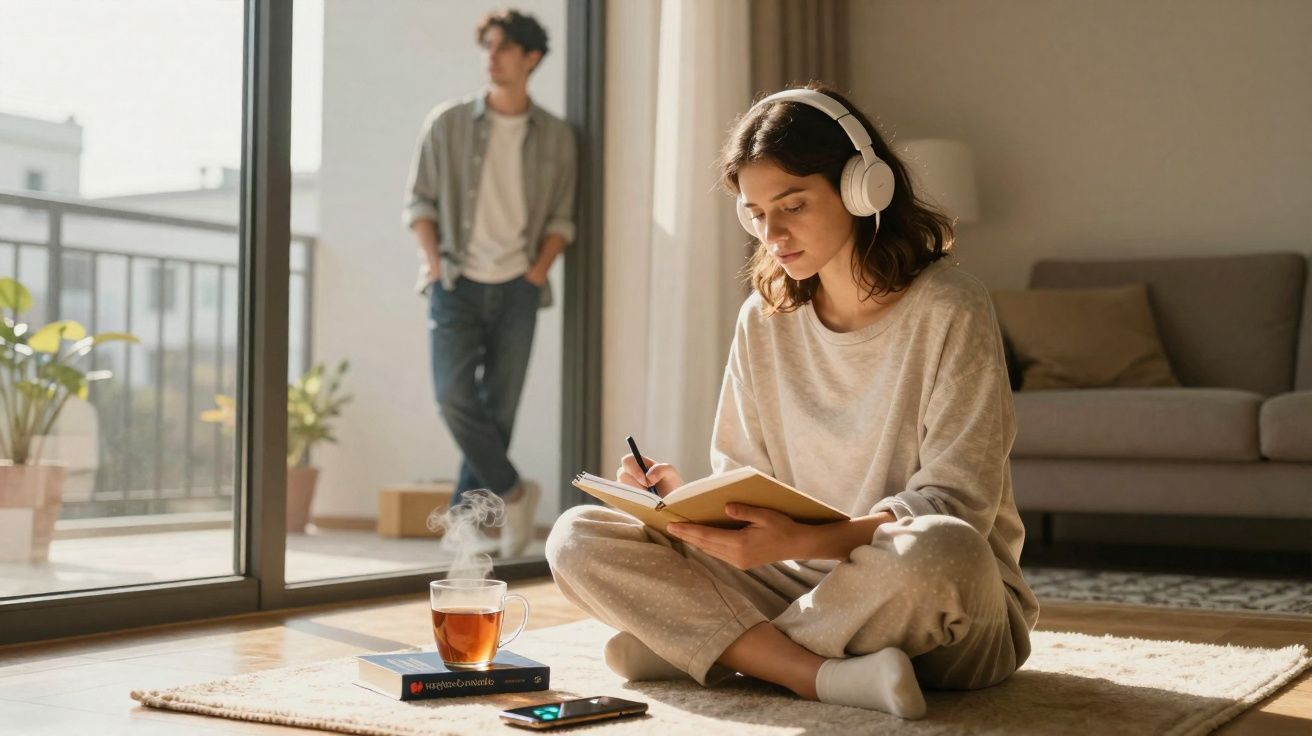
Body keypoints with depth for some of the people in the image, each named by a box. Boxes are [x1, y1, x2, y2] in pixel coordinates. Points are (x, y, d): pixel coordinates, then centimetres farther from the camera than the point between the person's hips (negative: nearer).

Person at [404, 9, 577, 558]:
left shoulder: (555, 137, 5)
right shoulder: (447, 123, 3)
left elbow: (561, 217, 9)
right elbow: (420, 200, 5)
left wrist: (539, 270, -5)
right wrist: (433, 261, -6)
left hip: (517, 288, 1)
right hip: (457, 284, -1)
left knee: (499, 407, 2)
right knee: (455, 397, -14)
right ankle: (512, 491, 6)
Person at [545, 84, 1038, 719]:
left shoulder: (946, 309, -10)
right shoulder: (765, 317, 6)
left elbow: (956, 501, -17)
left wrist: (802, 541, -30)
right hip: (801, 580, 5)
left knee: (938, 549, -42)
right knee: (577, 539, -11)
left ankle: (704, 647, -17)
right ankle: (829, 677, -26)